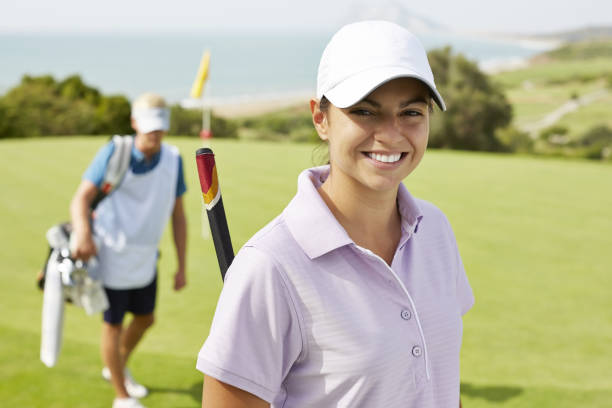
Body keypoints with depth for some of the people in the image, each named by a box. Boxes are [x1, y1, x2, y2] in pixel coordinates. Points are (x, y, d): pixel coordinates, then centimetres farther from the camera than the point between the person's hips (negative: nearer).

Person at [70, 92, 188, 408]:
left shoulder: (173, 159, -4)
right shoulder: (115, 153, -17)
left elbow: (178, 216, 2)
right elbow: (81, 198, -25)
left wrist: (182, 267, 2)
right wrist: (83, 234, -45)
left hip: (145, 260, 5)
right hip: (112, 258, -5)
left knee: (145, 319, 21)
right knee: (113, 325, 5)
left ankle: (118, 367, 50)